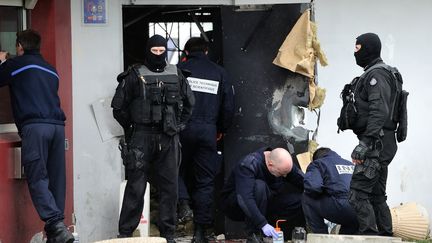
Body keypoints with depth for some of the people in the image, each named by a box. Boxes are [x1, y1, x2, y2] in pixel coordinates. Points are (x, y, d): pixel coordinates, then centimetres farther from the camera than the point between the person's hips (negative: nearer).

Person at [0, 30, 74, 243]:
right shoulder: (50, 69, 24)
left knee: (37, 179, -9)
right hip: (57, 125, 6)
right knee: (56, 179, 7)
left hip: (34, 126, -6)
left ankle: (56, 226, -24)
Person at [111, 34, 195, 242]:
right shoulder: (135, 75, 0)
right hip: (142, 138, -3)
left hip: (169, 139, 3)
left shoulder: (176, 75, 10)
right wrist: (131, 127, 6)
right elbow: (118, 106, 4)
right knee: (135, 186, -5)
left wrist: (178, 124, 14)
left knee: (169, 186, 5)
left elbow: (189, 103, 22)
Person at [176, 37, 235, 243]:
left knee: (178, 170, 18)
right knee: (205, 181, 6)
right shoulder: (219, 73, 11)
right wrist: (221, 129, 22)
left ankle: (181, 201, -10)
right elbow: (228, 106, 10)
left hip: (183, 128, -1)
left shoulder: (179, 69, 3)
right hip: (208, 131, 1)